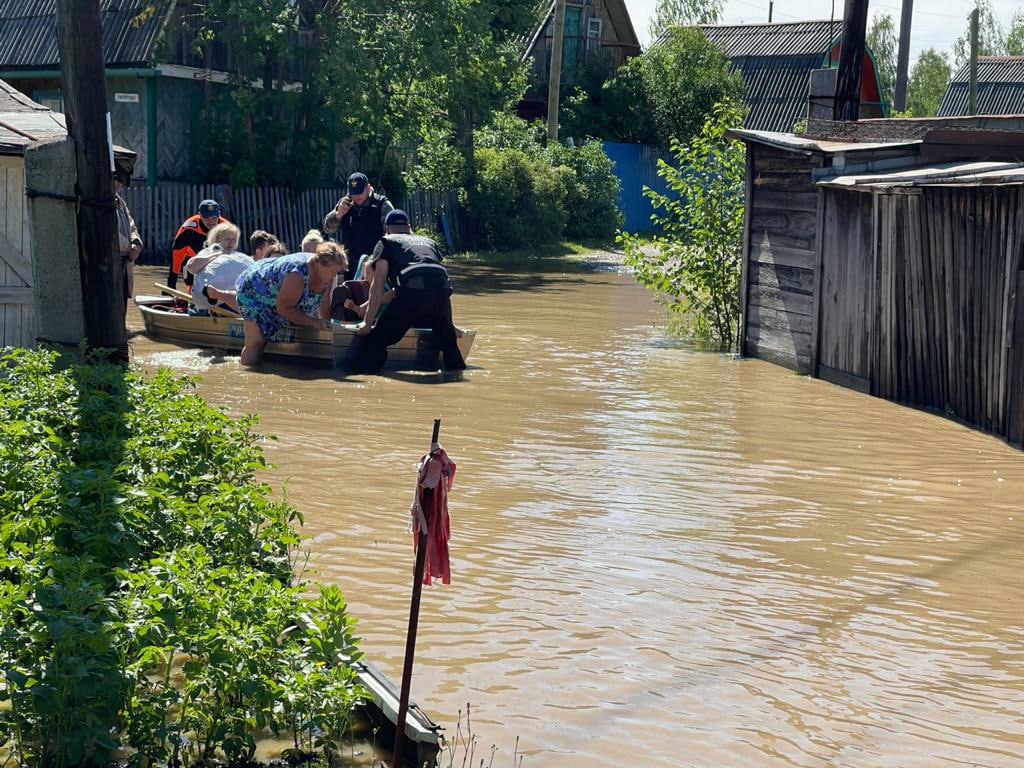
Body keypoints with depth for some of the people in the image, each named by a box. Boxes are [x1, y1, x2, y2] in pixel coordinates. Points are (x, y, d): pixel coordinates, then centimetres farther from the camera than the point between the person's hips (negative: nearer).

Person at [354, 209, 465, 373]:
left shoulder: (386, 242, 24)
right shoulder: (429, 242, 37)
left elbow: (378, 286, 13)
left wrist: (367, 323, 15)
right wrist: (450, 325, 45)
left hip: (412, 291, -4)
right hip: (441, 288, 4)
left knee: (376, 340, 4)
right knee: (447, 341, 26)